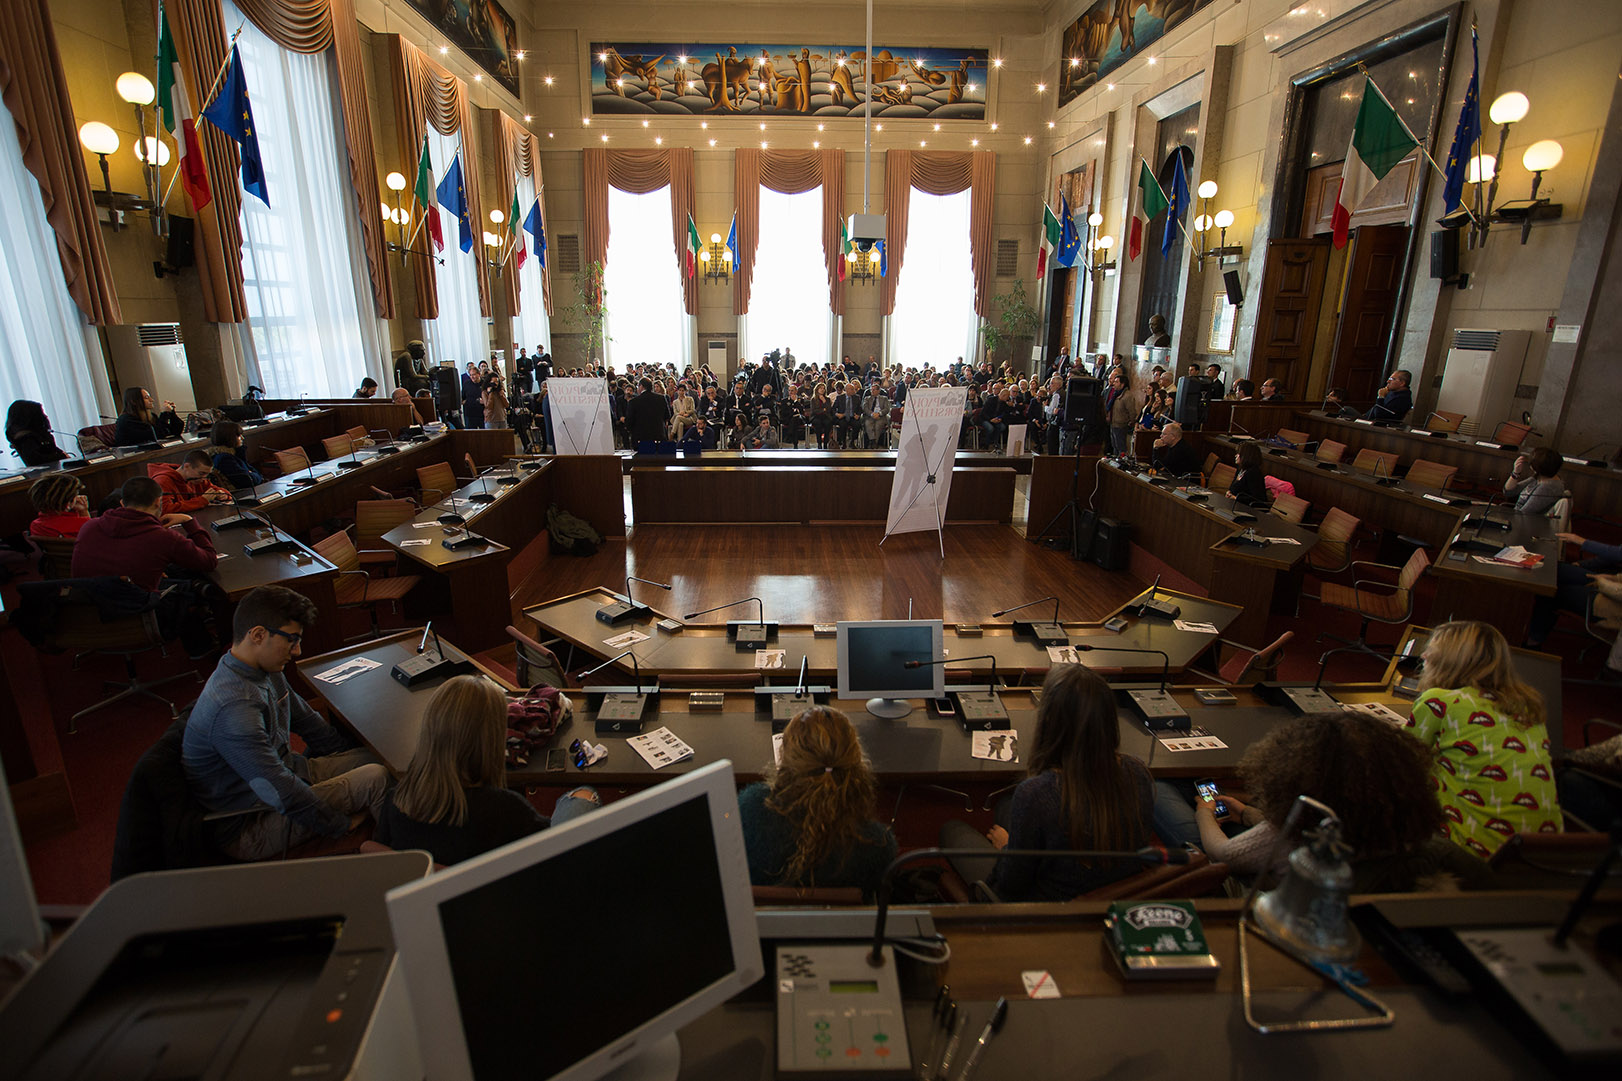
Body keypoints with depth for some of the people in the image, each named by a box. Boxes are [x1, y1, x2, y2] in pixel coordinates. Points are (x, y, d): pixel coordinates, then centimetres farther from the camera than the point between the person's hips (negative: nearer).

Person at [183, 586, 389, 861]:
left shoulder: (266, 673, -1)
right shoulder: (234, 707, -33)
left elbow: (307, 721, 15)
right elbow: (281, 793, -30)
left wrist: (355, 757, 18)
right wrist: (341, 824, -18)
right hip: (246, 830, -10)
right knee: (376, 778, -20)